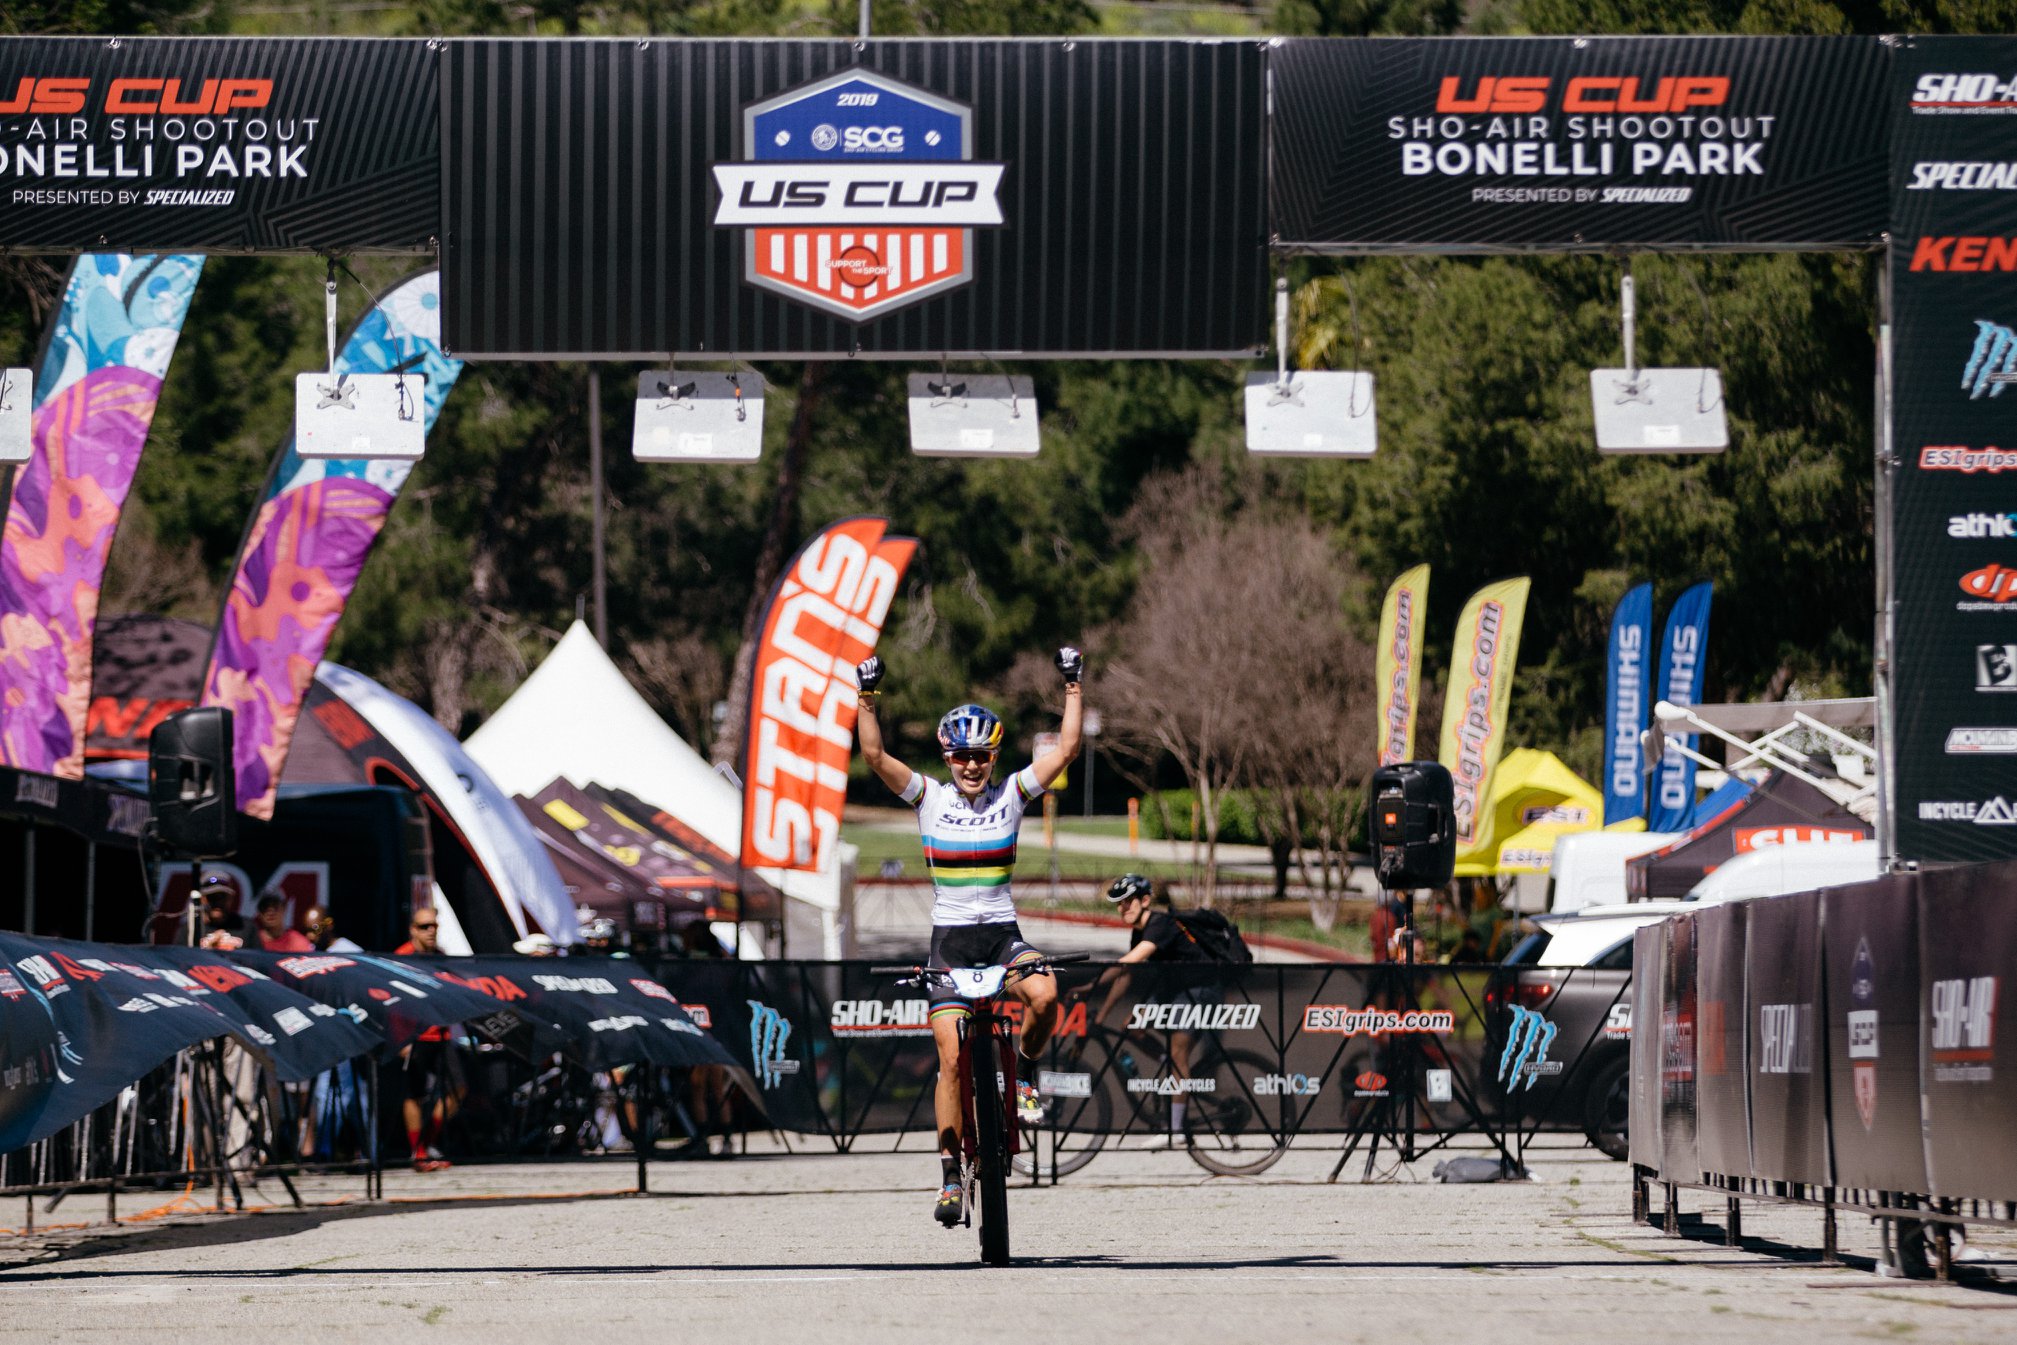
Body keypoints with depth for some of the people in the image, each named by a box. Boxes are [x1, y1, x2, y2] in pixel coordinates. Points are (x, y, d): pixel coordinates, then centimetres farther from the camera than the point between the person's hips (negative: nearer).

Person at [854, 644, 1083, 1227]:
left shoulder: (1012, 794, 2)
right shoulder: (929, 798, 0)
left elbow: (1066, 749, -5)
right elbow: (874, 755, -11)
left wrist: (1073, 687, -9)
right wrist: (868, 698, -19)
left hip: (1003, 934, 0)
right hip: (951, 939, 0)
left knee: (1044, 994, -31)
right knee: (953, 1058, -8)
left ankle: (1023, 1070, 1)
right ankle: (950, 1177, 1)